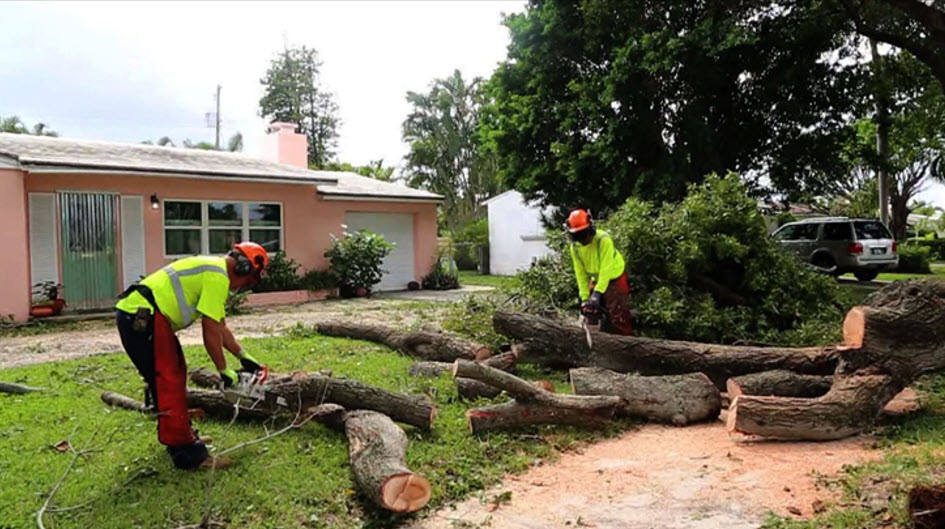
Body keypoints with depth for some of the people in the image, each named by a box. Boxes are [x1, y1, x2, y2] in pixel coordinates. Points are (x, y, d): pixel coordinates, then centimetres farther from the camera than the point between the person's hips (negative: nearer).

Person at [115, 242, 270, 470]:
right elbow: (211, 333, -11)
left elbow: (220, 325, 28)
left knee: (175, 374, 19)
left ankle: (180, 434, 31)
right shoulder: (218, 276, -11)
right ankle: (187, 454, -7)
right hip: (142, 319, -11)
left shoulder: (213, 271, 21)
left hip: (138, 316, 11)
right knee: (170, 383, -9)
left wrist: (243, 356, 30)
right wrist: (224, 370, 0)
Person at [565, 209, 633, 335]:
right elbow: (581, 274, -8)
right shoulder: (575, 247, -10)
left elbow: (606, 269, -33)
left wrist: (597, 293, -38)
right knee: (593, 312, 8)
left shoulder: (603, 239, -29)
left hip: (615, 279, -6)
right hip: (596, 280, 6)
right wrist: (584, 298, -14)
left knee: (618, 317, -11)